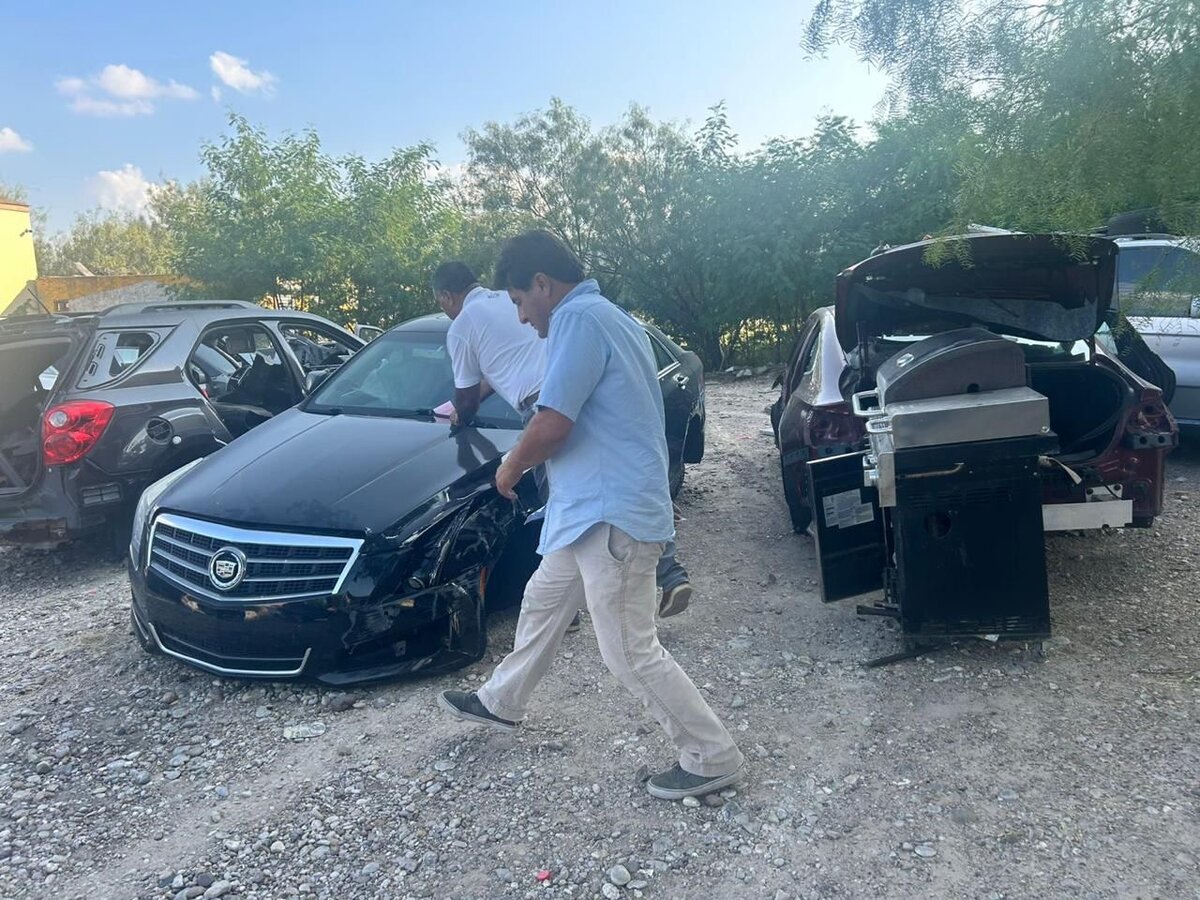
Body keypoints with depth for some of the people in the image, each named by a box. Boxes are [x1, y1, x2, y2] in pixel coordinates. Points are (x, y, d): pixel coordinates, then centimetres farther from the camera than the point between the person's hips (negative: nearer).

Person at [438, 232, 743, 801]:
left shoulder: (578, 318, -16)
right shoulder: (609, 318, 16)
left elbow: (552, 425, -21)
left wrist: (510, 469, -3)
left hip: (611, 515, -11)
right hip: (591, 509, 11)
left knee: (631, 654, -3)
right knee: (541, 604, 25)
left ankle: (713, 758, 12)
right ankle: (501, 703, 45)